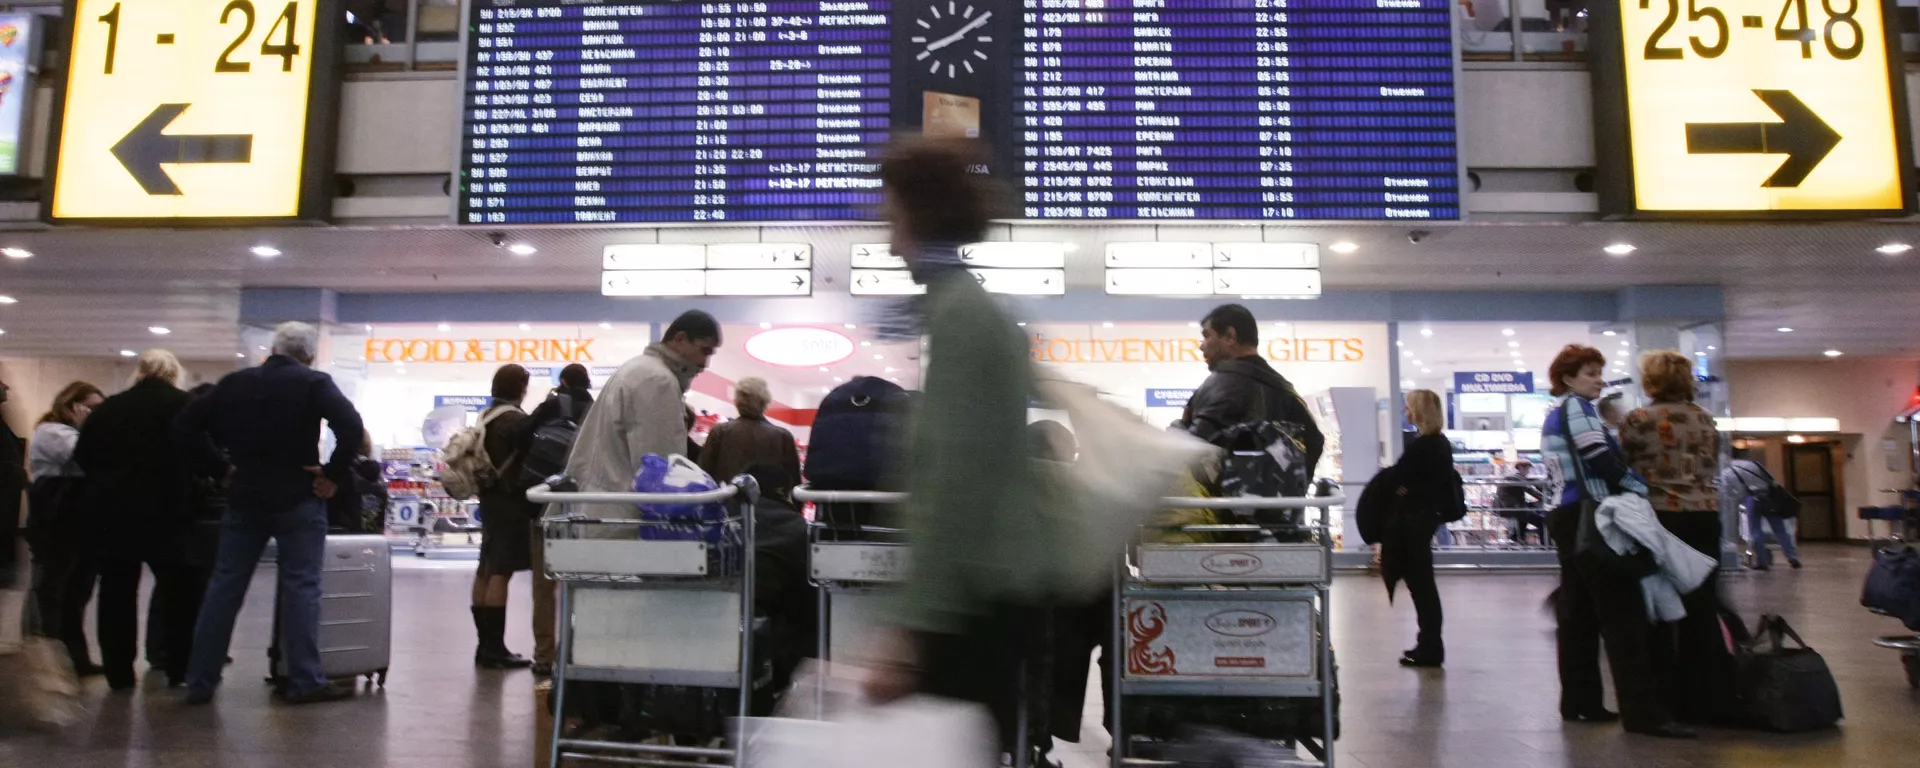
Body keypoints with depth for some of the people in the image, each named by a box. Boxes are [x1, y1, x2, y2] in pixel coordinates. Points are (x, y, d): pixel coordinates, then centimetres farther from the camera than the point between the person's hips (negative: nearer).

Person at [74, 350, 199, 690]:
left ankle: (119, 672, 14)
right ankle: (180, 669, 8)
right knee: (179, 591, 7)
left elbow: (82, 455, 11)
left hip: (113, 510, 4)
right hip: (167, 511, -4)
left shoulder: (108, 407, 8)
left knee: (117, 591, 12)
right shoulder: (185, 405, -5)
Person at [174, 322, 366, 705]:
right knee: (301, 587, 1)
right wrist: (331, 474, -11)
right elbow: (352, 427, -20)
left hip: (244, 497, 4)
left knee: (224, 586, 11)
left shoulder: (235, 382, 7)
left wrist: (222, 469, 6)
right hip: (298, 499, -4)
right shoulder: (315, 383, -6)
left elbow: (185, 426, 5)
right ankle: (305, 681, 2)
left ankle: (200, 681, 16)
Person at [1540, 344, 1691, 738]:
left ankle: (1579, 702, 13)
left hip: (1566, 515, 10)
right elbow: (1600, 459, -16)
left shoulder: (1554, 413, 21)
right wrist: (1642, 490, -10)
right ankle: (1644, 713, -14)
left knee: (1578, 611, 9)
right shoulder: (1576, 406, -7)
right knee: (1622, 613, -12)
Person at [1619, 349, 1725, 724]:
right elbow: (1712, 469, 14)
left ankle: (1663, 700, 7)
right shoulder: (1705, 419, 9)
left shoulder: (1637, 420, -6)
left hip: (1658, 516, -4)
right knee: (1702, 609, 8)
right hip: (1704, 516, 5)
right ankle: (1699, 700, 14)